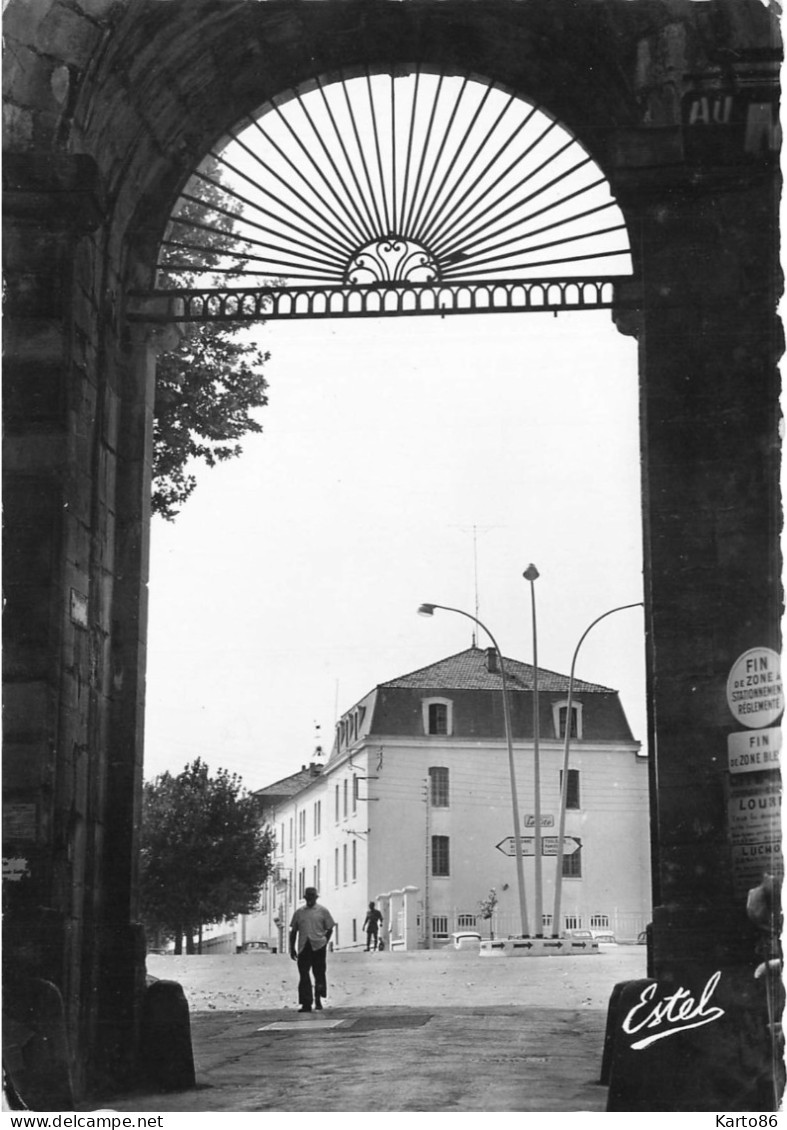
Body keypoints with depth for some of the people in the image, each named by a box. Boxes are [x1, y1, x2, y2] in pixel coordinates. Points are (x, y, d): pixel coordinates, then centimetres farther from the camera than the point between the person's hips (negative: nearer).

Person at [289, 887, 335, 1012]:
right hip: (303, 947, 2)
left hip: (318, 946, -2)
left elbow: (329, 929, 8)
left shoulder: (323, 911, 6)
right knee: (304, 975, -2)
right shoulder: (299, 912, 13)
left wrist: (325, 942, -5)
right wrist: (292, 948, 10)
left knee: (319, 973, 1)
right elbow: (293, 931, 16)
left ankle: (318, 999, 19)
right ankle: (306, 1004, -1)